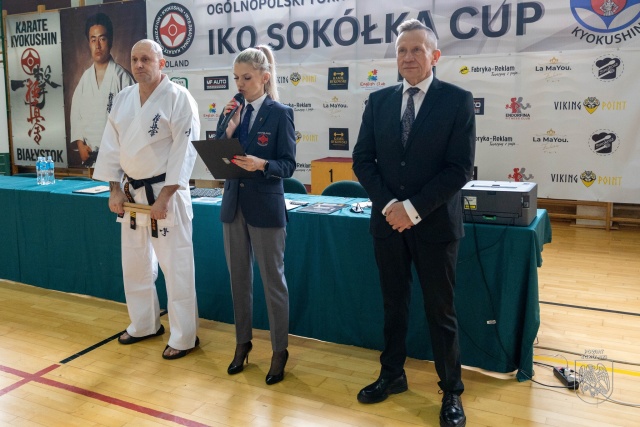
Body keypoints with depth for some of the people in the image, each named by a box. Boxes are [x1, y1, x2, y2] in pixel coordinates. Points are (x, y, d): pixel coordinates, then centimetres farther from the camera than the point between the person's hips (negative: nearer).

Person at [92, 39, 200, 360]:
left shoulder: (178, 98, -12)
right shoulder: (123, 99, 8)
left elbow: (184, 151, -17)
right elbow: (111, 146, 9)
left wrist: (164, 197, -19)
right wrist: (114, 189, 1)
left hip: (166, 192, -7)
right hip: (132, 192, 7)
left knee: (176, 266, -2)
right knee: (135, 264, 17)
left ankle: (184, 336, 14)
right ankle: (144, 324, 36)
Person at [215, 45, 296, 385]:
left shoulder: (280, 113, -7)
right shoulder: (233, 112, 7)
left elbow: (288, 165, -10)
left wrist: (261, 164, -28)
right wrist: (230, 127, -11)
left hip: (266, 207, -5)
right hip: (233, 205, 5)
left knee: (273, 280, 4)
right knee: (239, 279, 14)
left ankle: (279, 351, 18)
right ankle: (243, 343, 30)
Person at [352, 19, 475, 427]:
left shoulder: (458, 100, -5)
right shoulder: (379, 100, 6)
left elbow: (461, 167, -11)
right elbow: (362, 159, 3)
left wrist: (413, 208, -17)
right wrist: (388, 204, -11)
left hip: (435, 224, -3)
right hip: (388, 220, 3)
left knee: (441, 311, 7)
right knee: (394, 304, 16)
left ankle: (452, 391, 25)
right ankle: (392, 375, 34)